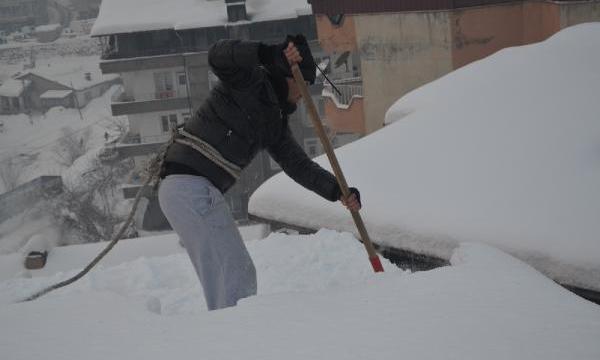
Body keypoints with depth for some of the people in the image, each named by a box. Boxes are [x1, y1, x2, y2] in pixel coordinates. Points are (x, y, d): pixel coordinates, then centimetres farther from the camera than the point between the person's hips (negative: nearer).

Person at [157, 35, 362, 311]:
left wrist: (338, 191, 0)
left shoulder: (274, 122, 20)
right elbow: (218, 55, -23)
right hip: (192, 186, -10)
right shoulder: (250, 81, -4)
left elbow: (298, 165, 13)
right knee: (238, 275, -10)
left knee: (220, 280, 15)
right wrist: (269, 53, -35)